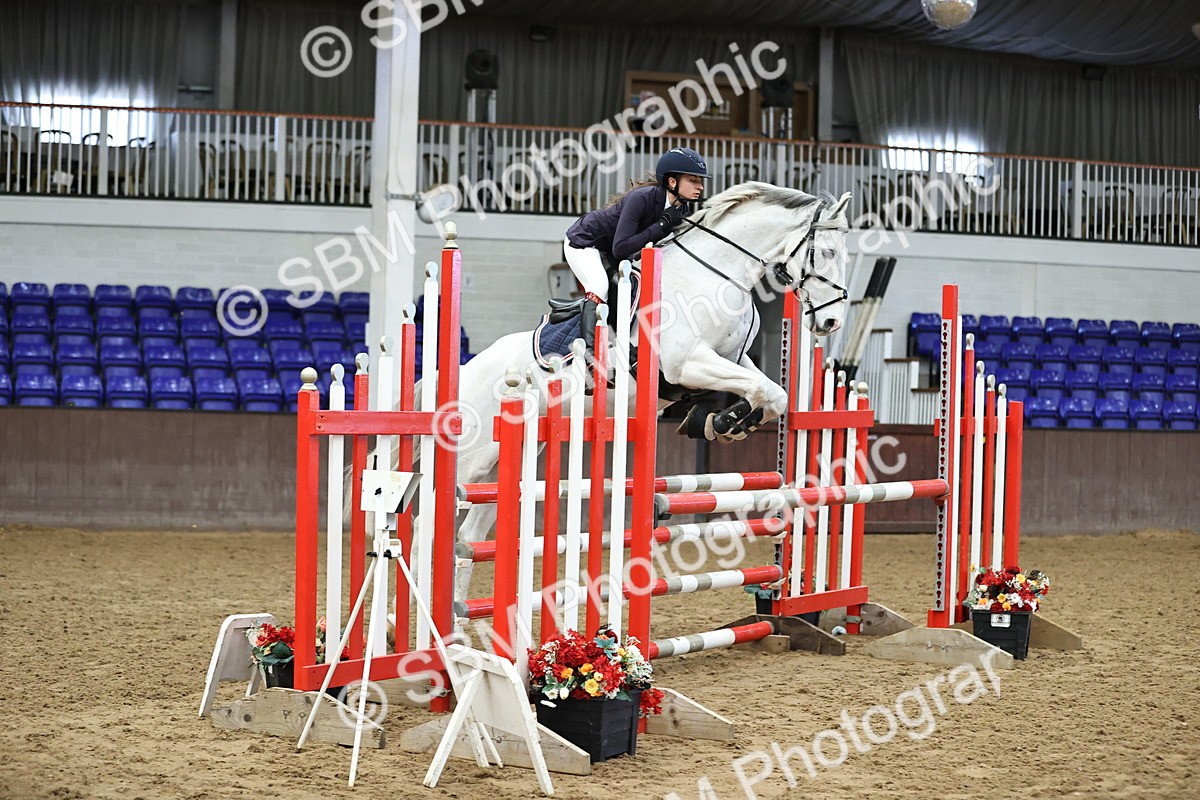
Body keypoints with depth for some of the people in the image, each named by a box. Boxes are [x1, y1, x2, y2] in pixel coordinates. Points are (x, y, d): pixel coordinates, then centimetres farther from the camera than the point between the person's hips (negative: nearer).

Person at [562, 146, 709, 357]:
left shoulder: (682, 209, -12)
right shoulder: (641, 198, -34)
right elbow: (620, 249, -38)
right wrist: (662, 225, -38)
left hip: (610, 251, 8)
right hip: (583, 242, -8)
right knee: (599, 287, -27)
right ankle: (588, 347, -28)